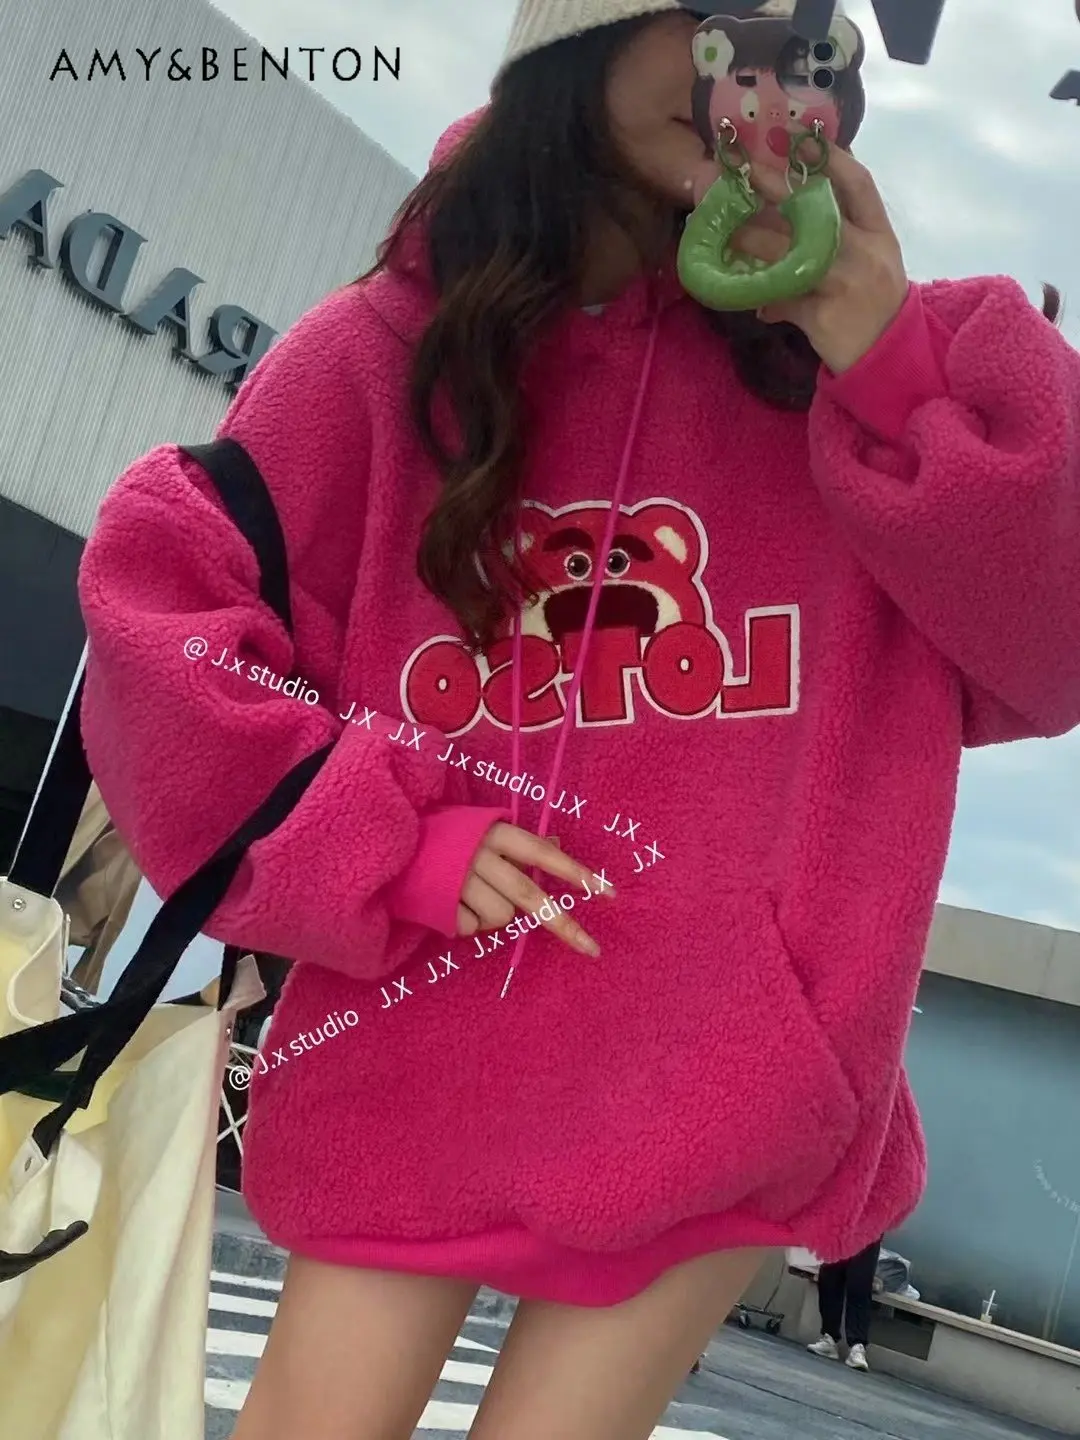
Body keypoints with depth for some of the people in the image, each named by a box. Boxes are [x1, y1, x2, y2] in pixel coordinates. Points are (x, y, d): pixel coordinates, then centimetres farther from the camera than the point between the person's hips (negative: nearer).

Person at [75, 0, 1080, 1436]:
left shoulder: (830, 352, 0)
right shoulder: (382, 349, -2)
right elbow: (158, 614, -2)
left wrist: (907, 376, -18)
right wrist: (390, 847, -11)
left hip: (720, 1085, 1)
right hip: (412, 1059, 0)